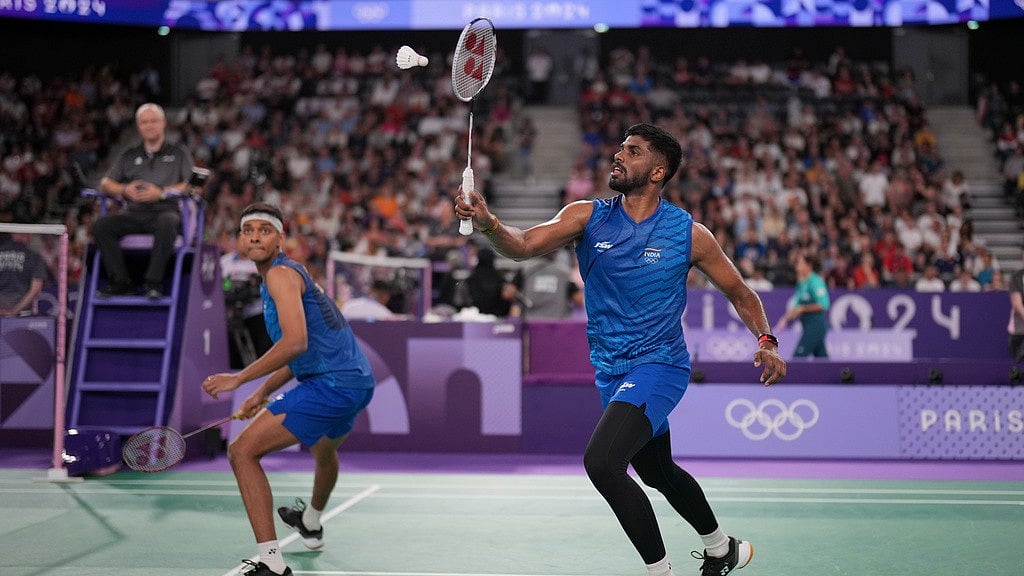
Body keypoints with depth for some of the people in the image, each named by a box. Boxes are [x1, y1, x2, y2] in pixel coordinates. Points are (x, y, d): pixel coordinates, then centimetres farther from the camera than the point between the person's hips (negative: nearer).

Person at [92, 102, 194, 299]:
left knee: (167, 222, -40)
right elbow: (105, 183, 18)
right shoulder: (129, 156, 25)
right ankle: (121, 282, -23)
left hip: (165, 210, -4)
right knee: (101, 225, -24)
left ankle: (154, 283, -35)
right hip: (134, 213, 4)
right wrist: (125, 190, -5)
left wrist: (162, 193, -14)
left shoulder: (179, 153, 16)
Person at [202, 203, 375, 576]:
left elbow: (296, 342, -25)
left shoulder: (281, 274, -11)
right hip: (357, 381, 11)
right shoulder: (287, 276, 20)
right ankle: (311, 525, 69)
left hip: (329, 385, -11)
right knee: (324, 452, 40)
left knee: (242, 451, -13)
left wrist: (239, 378, -20)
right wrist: (263, 392, 24)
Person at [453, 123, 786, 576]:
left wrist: (766, 341, -12)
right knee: (657, 472, 23)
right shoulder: (588, 216, -5)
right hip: (611, 370, 5)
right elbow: (524, 245, -20)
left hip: (659, 364, -5)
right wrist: (488, 223, -40)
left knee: (601, 461, -26)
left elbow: (739, 293, 4)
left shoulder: (689, 233, -9)